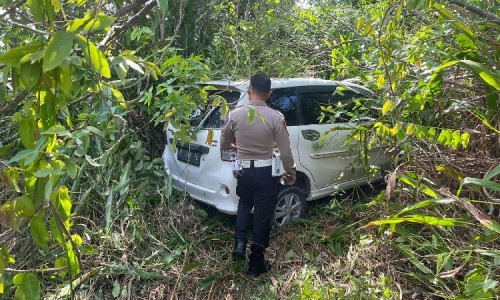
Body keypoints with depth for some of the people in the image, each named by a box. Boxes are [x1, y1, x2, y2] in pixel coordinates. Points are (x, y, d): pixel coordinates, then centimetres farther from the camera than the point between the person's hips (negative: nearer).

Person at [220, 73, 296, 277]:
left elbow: (223, 145, 7)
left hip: (244, 171, 2)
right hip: (266, 172, -2)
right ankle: (256, 263, 25)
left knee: (244, 205, 31)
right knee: (263, 215, 12)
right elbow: (285, 152, -9)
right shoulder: (276, 117, -13)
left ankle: (240, 243, 17)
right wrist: (291, 173, 9)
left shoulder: (235, 114, -7)